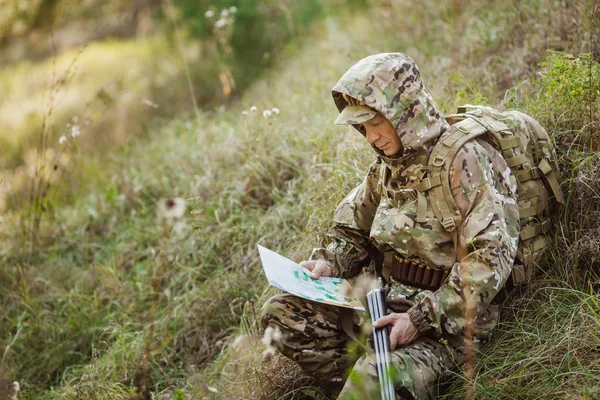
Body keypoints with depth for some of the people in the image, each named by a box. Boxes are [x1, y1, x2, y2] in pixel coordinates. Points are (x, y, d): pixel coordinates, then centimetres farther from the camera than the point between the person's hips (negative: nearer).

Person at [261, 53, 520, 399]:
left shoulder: (464, 160, -15)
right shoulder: (389, 165, 9)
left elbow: (490, 260, -21)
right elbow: (354, 233, 23)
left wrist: (423, 319, -23)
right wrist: (328, 264, 1)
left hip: (444, 321, -8)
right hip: (387, 300, 9)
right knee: (281, 312, -3)